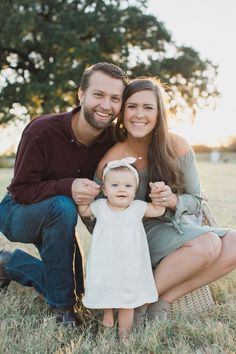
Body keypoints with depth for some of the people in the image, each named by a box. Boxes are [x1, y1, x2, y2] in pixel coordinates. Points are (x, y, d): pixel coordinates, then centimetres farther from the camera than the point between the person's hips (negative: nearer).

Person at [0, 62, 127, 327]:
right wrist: (67, 187, -40)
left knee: (85, 285, 1)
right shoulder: (43, 131, -26)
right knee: (63, 206, -37)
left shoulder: (113, 139, -14)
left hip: (56, 218, 5)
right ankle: (60, 305, -19)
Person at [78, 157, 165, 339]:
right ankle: (107, 312, 43)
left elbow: (159, 211, 8)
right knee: (105, 291, 13)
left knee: (128, 301, 6)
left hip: (130, 266, 0)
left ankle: (124, 333, 22)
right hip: (105, 265, 0)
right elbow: (83, 212, 14)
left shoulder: (138, 207, -4)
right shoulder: (99, 206, -4)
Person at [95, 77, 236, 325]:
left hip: (177, 228, 5)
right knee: (207, 245, -29)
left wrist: (174, 201, -22)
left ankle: (163, 300, -14)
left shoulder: (177, 147, -8)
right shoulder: (111, 161, -14)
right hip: (137, 237, -4)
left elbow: (196, 201, 0)